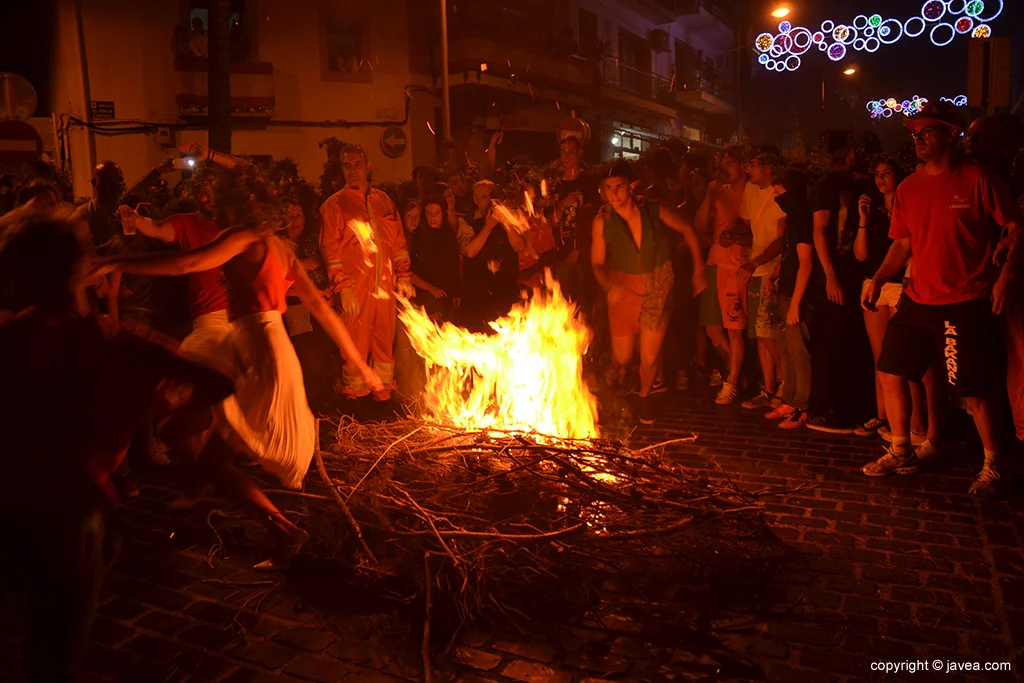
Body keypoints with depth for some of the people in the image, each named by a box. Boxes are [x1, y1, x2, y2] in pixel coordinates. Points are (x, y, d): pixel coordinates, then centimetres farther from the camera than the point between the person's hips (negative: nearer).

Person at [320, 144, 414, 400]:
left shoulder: (384, 200, 14)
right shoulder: (334, 204, 2)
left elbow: (398, 240, 16)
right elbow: (331, 249, -4)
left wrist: (403, 276, 9)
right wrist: (342, 288, -12)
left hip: (385, 285, 4)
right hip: (356, 289, -4)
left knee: (385, 343, 9)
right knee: (357, 346, -1)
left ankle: (384, 393, 20)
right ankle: (357, 395, 10)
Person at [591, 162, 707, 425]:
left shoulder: (655, 211, -11)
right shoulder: (602, 221, -10)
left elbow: (687, 230, 5)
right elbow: (598, 263, -4)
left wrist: (698, 269, 5)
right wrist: (609, 286, -24)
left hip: (658, 289, 0)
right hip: (624, 291, 1)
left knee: (649, 359, -2)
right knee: (622, 358, 2)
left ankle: (645, 396, 31)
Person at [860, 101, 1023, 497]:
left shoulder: (977, 180, -7)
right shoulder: (909, 189, 8)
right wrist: (878, 280, 2)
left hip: (965, 304, -6)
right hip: (917, 300, 6)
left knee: (976, 390, -1)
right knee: (891, 373, 7)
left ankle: (992, 467, 19)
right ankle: (901, 453, 23)